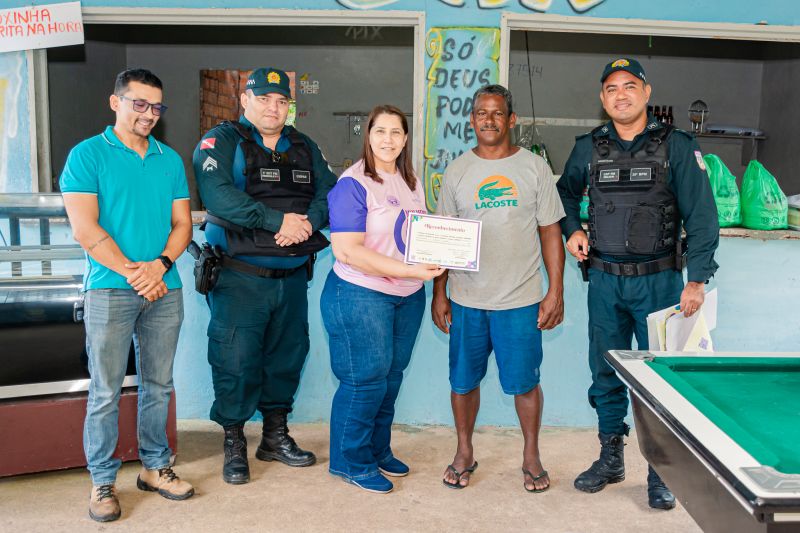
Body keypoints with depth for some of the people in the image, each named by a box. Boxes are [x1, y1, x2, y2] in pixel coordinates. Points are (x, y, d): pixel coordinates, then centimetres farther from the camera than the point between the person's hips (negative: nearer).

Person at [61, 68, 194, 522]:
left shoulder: (170, 159, 11)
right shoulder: (88, 155, -1)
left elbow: (183, 223, 9)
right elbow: (85, 229, -9)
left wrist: (160, 264, -9)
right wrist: (134, 274, -12)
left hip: (165, 290, 4)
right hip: (110, 290, -4)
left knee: (159, 385, 11)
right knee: (106, 392, 1)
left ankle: (155, 467, 25)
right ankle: (103, 481, 14)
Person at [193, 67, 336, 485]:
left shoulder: (305, 148, 14)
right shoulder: (221, 141, -3)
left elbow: (329, 192, 4)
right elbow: (218, 196, -20)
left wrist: (308, 221, -18)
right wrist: (279, 220, -22)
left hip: (293, 275, 5)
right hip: (239, 277, -5)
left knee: (287, 356, 13)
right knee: (236, 360, -2)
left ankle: (275, 435, 30)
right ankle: (234, 442, 16)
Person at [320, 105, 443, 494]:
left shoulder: (412, 182, 9)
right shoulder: (353, 184, -14)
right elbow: (347, 250, -22)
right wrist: (409, 269, -25)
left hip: (409, 296, 7)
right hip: (361, 296, -7)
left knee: (391, 375, 15)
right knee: (365, 378, -1)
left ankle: (378, 451, 32)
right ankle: (351, 461, 18)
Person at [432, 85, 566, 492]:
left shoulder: (534, 167, 2)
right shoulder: (457, 171, 5)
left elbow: (550, 232, 3)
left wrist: (556, 291, -3)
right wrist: (439, 293, 4)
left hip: (520, 300, -1)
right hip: (466, 300, 2)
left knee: (525, 382, 7)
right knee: (463, 380, 10)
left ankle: (531, 456, 27)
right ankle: (464, 453, 29)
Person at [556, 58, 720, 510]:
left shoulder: (677, 146, -4)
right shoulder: (589, 148, 6)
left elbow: (701, 217, -7)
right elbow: (566, 191, 23)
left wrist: (697, 280, -12)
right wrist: (572, 230, 5)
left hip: (658, 280, -3)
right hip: (604, 280, 3)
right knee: (606, 374, 11)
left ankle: (660, 472, 16)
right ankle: (611, 459, 27)